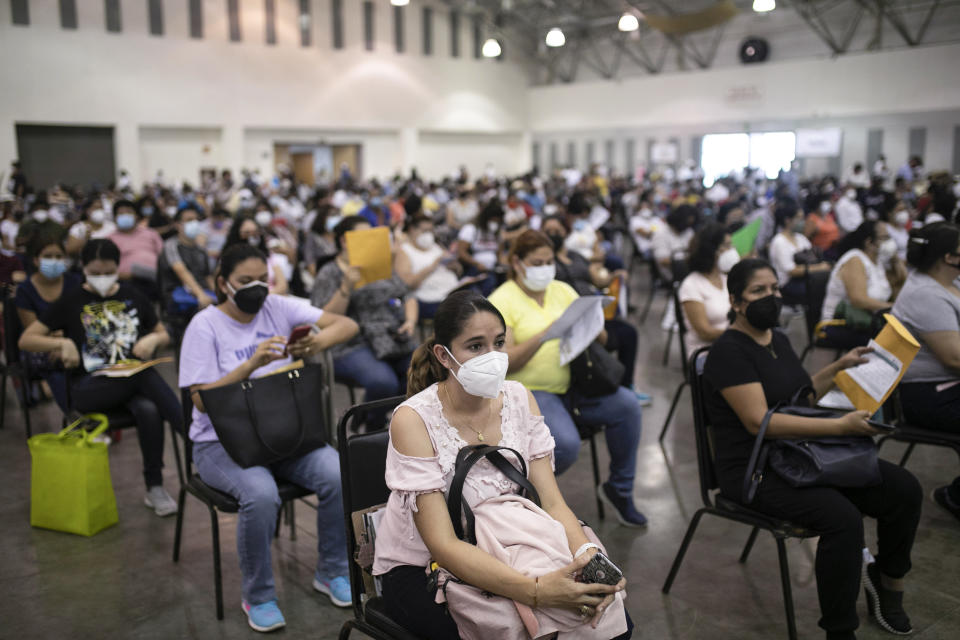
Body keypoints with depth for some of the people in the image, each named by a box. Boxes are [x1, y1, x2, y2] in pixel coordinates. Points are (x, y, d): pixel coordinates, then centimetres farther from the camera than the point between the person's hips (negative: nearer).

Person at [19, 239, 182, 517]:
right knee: (146, 376, -35)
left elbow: (164, 335, 21)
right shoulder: (71, 301, 7)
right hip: (87, 389, -2)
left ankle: (155, 488, -22)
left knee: (149, 410, -33)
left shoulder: (132, 296, 13)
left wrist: (153, 339, -3)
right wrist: (62, 343, -12)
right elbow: (26, 340, 7)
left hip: (131, 382, 3)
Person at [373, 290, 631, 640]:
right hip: (417, 570, -4)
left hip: (497, 558, 4)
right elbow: (442, 545, -27)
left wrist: (589, 557, -32)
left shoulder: (519, 399, -7)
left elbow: (552, 502, -10)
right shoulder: (413, 420, -22)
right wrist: (536, 590, -41)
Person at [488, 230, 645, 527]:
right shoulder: (502, 300, -6)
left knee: (627, 404, -17)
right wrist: (544, 336, -26)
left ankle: (619, 488, 3)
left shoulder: (562, 290, 11)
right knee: (567, 444, -30)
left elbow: (601, 338, 9)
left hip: (571, 384, 6)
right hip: (528, 391, -5)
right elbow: (504, 363, -15)